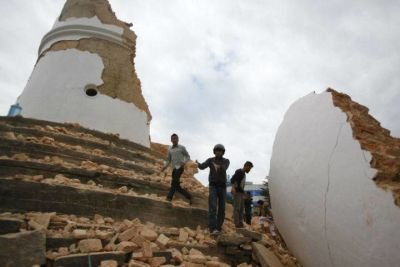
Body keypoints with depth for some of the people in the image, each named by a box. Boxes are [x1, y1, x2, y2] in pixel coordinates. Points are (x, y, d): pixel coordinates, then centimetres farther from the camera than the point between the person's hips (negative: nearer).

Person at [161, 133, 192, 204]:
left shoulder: (182, 147, 6)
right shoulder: (170, 149, 17)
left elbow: (188, 157, 8)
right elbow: (169, 160, 20)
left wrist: (184, 162, -11)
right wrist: (165, 166, 3)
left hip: (180, 167, -5)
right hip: (174, 168, 5)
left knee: (174, 181, -24)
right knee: (176, 186, 2)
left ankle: (169, 197, -27)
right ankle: (189, 197, 14)